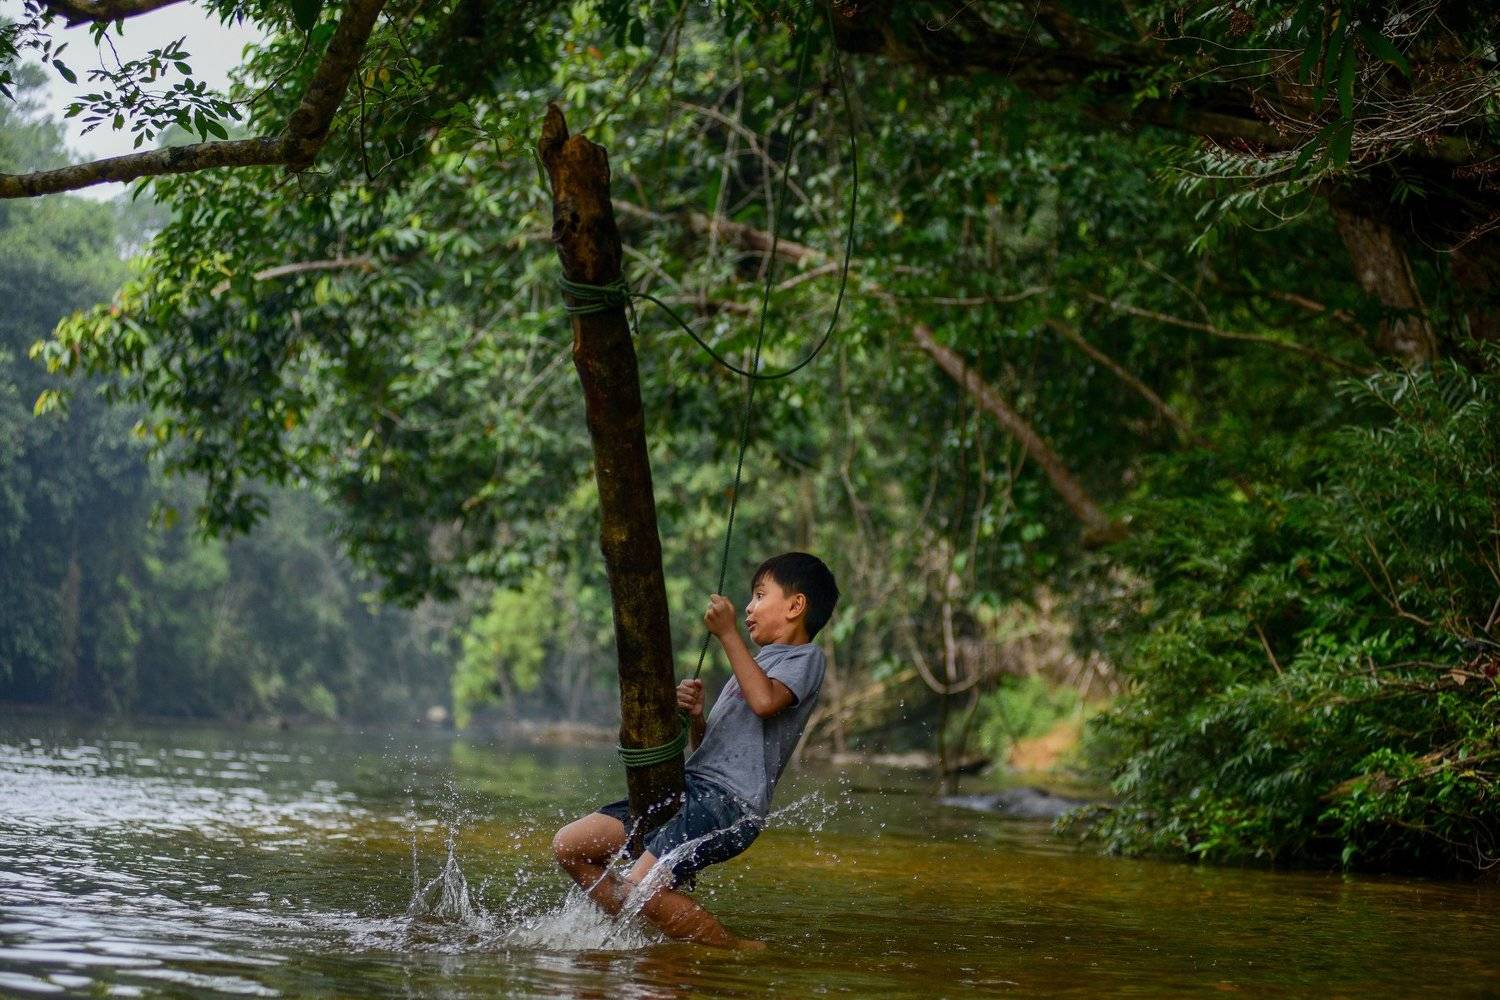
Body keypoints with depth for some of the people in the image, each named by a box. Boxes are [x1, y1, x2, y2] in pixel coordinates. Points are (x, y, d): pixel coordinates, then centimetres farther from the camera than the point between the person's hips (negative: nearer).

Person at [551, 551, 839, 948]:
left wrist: (728, 633, -19)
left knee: (642, 888, -26)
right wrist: (696, 715, 3)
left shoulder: (805, 659, 0)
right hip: (688, 788, 10)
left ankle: (742, 952, -8)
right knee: (569, 845, 3)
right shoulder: (761, 661, 28)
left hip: (729, 803, -10)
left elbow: (764, 701, -24)